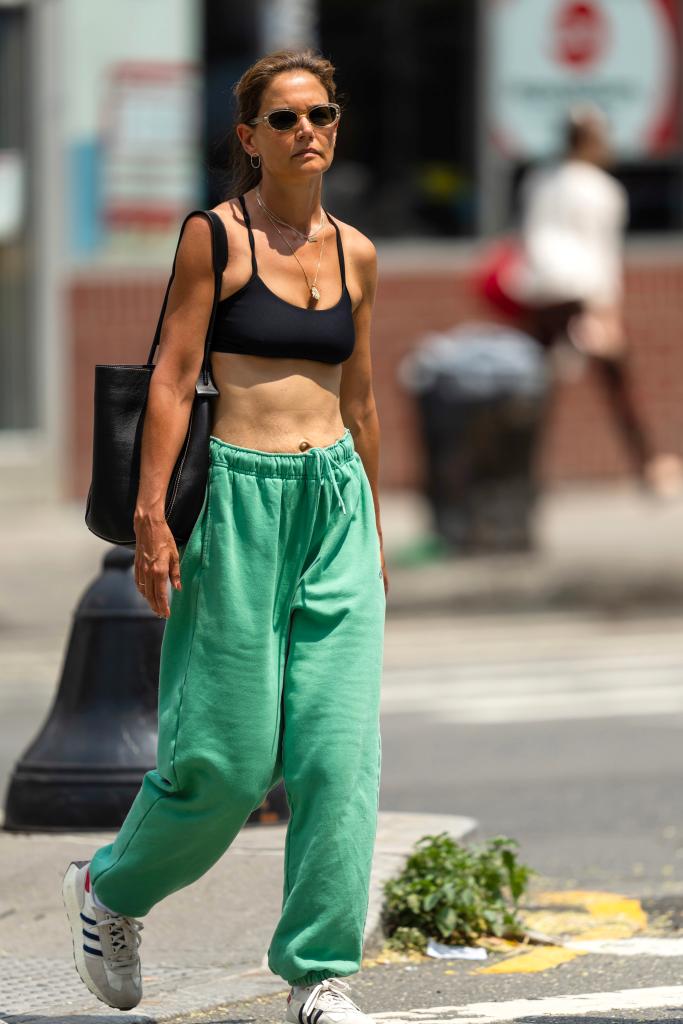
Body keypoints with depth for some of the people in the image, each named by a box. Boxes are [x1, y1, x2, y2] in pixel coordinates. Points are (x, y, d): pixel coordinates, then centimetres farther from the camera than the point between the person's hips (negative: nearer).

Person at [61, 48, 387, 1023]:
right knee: (227, 757, -1)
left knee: (342, 748, -5)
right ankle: (109, 888, 27)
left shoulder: (355, 253, 11)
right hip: (239, 497, -5)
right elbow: (172, 377, -7)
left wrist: (373, 529, 22)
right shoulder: (215, 236, -4)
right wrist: (151, 515, -13)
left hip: (337, 503, 5)